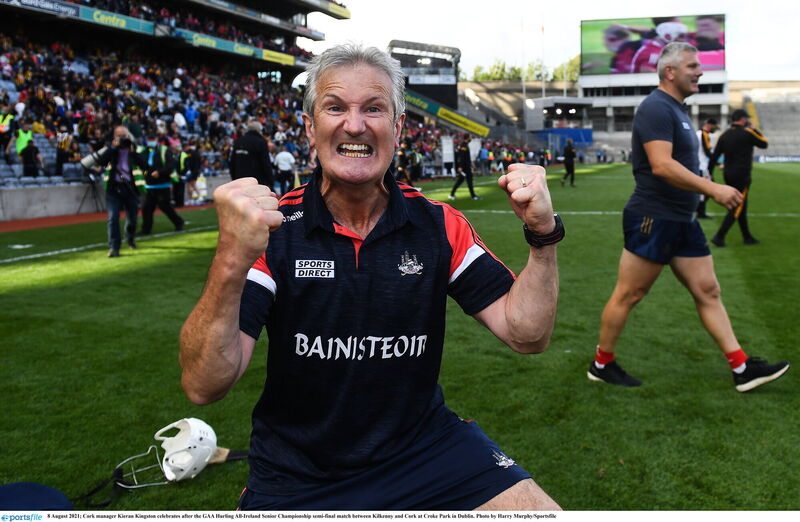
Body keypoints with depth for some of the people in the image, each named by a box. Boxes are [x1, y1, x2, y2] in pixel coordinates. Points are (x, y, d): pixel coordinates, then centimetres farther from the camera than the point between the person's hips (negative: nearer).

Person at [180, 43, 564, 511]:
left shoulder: (438, 225, -5)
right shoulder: (272, 227, -11)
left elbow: (525, 333, -7)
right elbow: (204, 386, -20)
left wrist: (543, 236, -22)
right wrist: (233, 260, -36)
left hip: (425, 448, 2)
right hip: (298, 477, -1)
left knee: (539, 508, -12)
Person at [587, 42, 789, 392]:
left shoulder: (675, 109, 17)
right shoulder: (656, 108, -15)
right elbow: (662, 165, -26)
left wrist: (710, 190, 19)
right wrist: (713, 189, -26)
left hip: (682, 221, 10)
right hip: (653, 219, -10)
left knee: (708, 291, 9)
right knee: (628, 295, 1)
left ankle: (742, 369, 14)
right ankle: (601, 364, 15)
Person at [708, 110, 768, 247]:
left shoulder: (725, 135, 6)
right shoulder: (748, 133, -10)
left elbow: (714, 156, 5)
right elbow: (764, 144, 4)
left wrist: (709, 173, 9)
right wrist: (755, 130, 13)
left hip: (728, 175, 7)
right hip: (742, 176, -7)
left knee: (740, 206, 16)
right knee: (736, 208, -4)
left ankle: (747, 237, 23)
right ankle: (719, 237, -12)